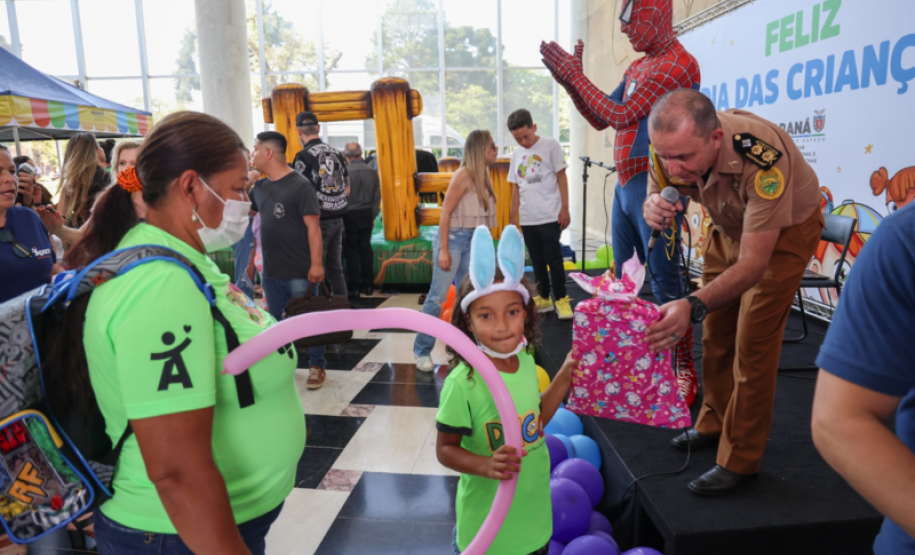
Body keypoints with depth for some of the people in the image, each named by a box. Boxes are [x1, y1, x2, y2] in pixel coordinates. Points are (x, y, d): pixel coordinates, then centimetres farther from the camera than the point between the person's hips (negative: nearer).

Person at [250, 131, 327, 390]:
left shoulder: (299, 185, -13)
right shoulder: (261, 186, 8)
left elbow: (313, 226, -17)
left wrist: (316, 263, -20)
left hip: (299, 270, -7)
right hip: (271, 270, 7)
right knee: (275, 321, 17)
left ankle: (317, 366, 22)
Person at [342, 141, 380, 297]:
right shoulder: (372, 173, -1)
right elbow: (377, 198, 5)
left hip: (349, 215, -4)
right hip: (366, 214, 4)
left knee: (351, 250, 6)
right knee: (365, 248, 11)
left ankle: (354, 285, 9)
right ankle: (367, 285, 15)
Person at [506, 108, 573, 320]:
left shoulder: (550, 145, -3)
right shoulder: (516, 154, 11)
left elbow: (561, 177, -3)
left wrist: (564, 208, -9)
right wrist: (512, 217, 12)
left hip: (549, 216, -5)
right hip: (527, 219, 5)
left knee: (553, 259, -2)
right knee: (537, 261, 11)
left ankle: (561, 299, 9)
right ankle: (543, 298, 22)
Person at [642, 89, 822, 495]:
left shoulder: (762, 159, -42)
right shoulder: (671, 146, -26)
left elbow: (753, 263, -41)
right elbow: (656, 191, -7)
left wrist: (693, 306, -56)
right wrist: (653, 206, -33)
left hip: (785, 228, -5)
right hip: (729, 226, 6)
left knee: (753, 343, -10)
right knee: (715, 335, 10)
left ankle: (740, 460, 4)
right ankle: (714, 425, 30)